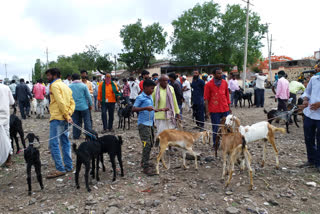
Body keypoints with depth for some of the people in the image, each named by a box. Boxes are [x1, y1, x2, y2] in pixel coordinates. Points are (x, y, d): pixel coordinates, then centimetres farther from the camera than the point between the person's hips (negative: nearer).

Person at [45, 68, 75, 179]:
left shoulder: (55, 85, -8)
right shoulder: (65, 86, 19)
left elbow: (60, 102, -20)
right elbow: (72, 102, 13)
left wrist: (67, 116, -16)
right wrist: (69, 114, 2)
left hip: (57, 118, -9)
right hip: (64, 119, 9)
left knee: (54, 143, -5)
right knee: (65, 142, 13)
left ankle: (60, 169, -3)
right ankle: (68, 166, 19)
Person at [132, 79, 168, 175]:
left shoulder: (150, 97, 15)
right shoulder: (140, 97, -10)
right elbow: (134, 109, -18)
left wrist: (160, 110, 23)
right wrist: (145, 108, -27)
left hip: (150, 123, 9)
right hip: (143, 124, -9)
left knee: (151, 144, 14)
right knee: (146, 145, -10)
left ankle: (144, 162, 28)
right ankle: (146, 167, -4)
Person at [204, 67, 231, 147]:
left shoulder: (225, 83, 6)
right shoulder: (209, 85, -5)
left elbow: (227, 95, 13)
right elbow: (206, 99, -5)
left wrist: (229, 107, 12)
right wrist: (207, 111, -10)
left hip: (225, 109, 4)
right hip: (214, 110, -3)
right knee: (216, 128, 5)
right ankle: (216, 144, 19)